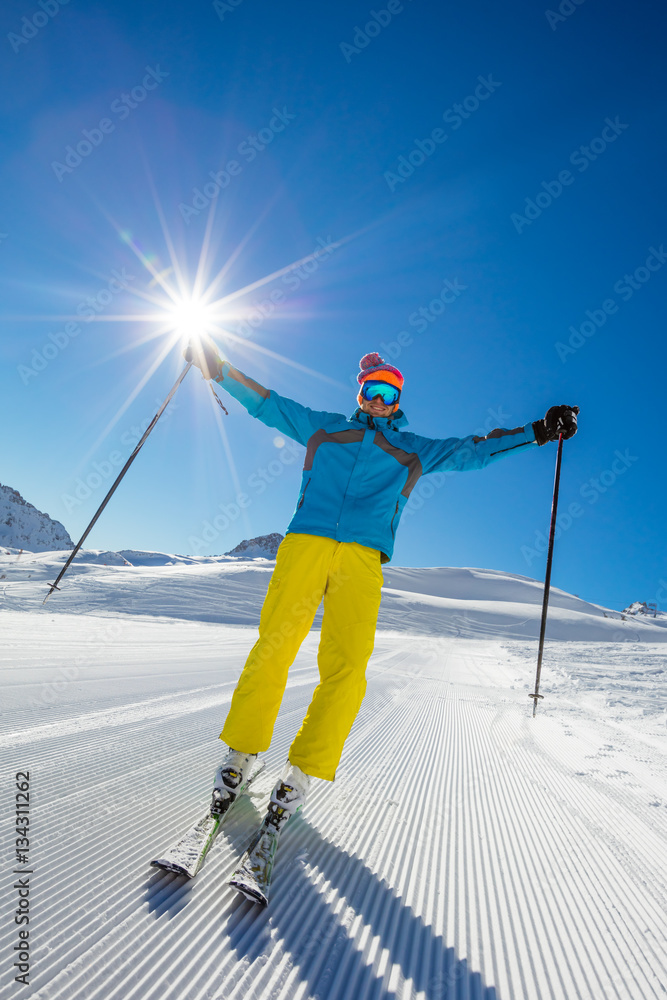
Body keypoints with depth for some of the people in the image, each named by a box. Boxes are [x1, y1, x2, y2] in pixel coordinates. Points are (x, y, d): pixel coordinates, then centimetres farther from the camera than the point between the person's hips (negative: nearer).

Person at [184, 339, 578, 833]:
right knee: (272, 648, -11)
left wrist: (538, 431, 21)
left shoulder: (415, 450, 26)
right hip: (304, 544, 0)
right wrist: (218, 366, 26)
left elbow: (474, 450, 26)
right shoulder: (323, 427, 25)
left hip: (362, 558, 0)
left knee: (346, 667, -14)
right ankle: (243, 749, 7)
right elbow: (266, 402, 29)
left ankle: (303, 771, -1)